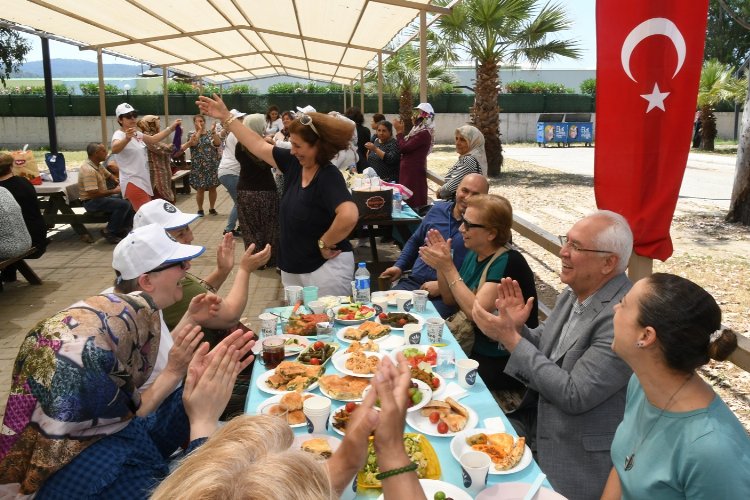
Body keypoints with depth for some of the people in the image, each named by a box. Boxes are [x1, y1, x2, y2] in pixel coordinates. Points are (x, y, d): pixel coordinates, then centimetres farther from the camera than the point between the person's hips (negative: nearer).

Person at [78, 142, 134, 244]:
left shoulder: (98, 165, 6)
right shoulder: (88, 170, -24)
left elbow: (110, 176, 23)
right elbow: (93, 193, -29)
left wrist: (120, 183, 1)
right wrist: (114, 191, -20)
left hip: (102, 196, 10)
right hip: (91, 201, -10)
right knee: (123, 204, -26)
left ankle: (124, 228, 10)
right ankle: (109, 233, -12)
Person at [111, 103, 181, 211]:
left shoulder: (137, 134, 13)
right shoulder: (119, 135, -14)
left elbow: (153, 139, 26)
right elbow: (114, 149, -35)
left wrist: (171, 127, 20)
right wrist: (127, 138, -55)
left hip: (144, 181, 10)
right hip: (133, 182, -10)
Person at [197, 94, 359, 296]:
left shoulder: (328, 177, -23)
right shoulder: (293, 163, 1)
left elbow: (349, 215, -39)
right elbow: (259, 145, 11)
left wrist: (324, 243, -26)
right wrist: (226, 117, 13)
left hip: (325, 267, -8)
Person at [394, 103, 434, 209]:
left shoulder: (424, 133, -19)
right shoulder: (419, 130, 13)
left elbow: (404, 148, -21)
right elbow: (406, 146, 12)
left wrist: (399, 131, -9)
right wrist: (401, 131, 8)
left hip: (414, 170, -10)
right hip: (410, 169, 10)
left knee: (411, 200, -5)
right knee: (407, 198, 15)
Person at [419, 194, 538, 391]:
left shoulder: (508, 262, -20)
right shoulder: (474, 254, 4)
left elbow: (475, 311, -26)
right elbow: (450, 300, 10)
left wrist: (448, 268, -23)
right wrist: (440, 265, -5)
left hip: (503, 361, -7)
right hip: (475, 344, 7)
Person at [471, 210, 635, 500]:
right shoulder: (573, 294, 1)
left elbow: (574, 396, -26)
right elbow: (542, 349, 11)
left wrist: (511, 338, -22)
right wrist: (517, 327, -10)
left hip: (579, 463, -7)